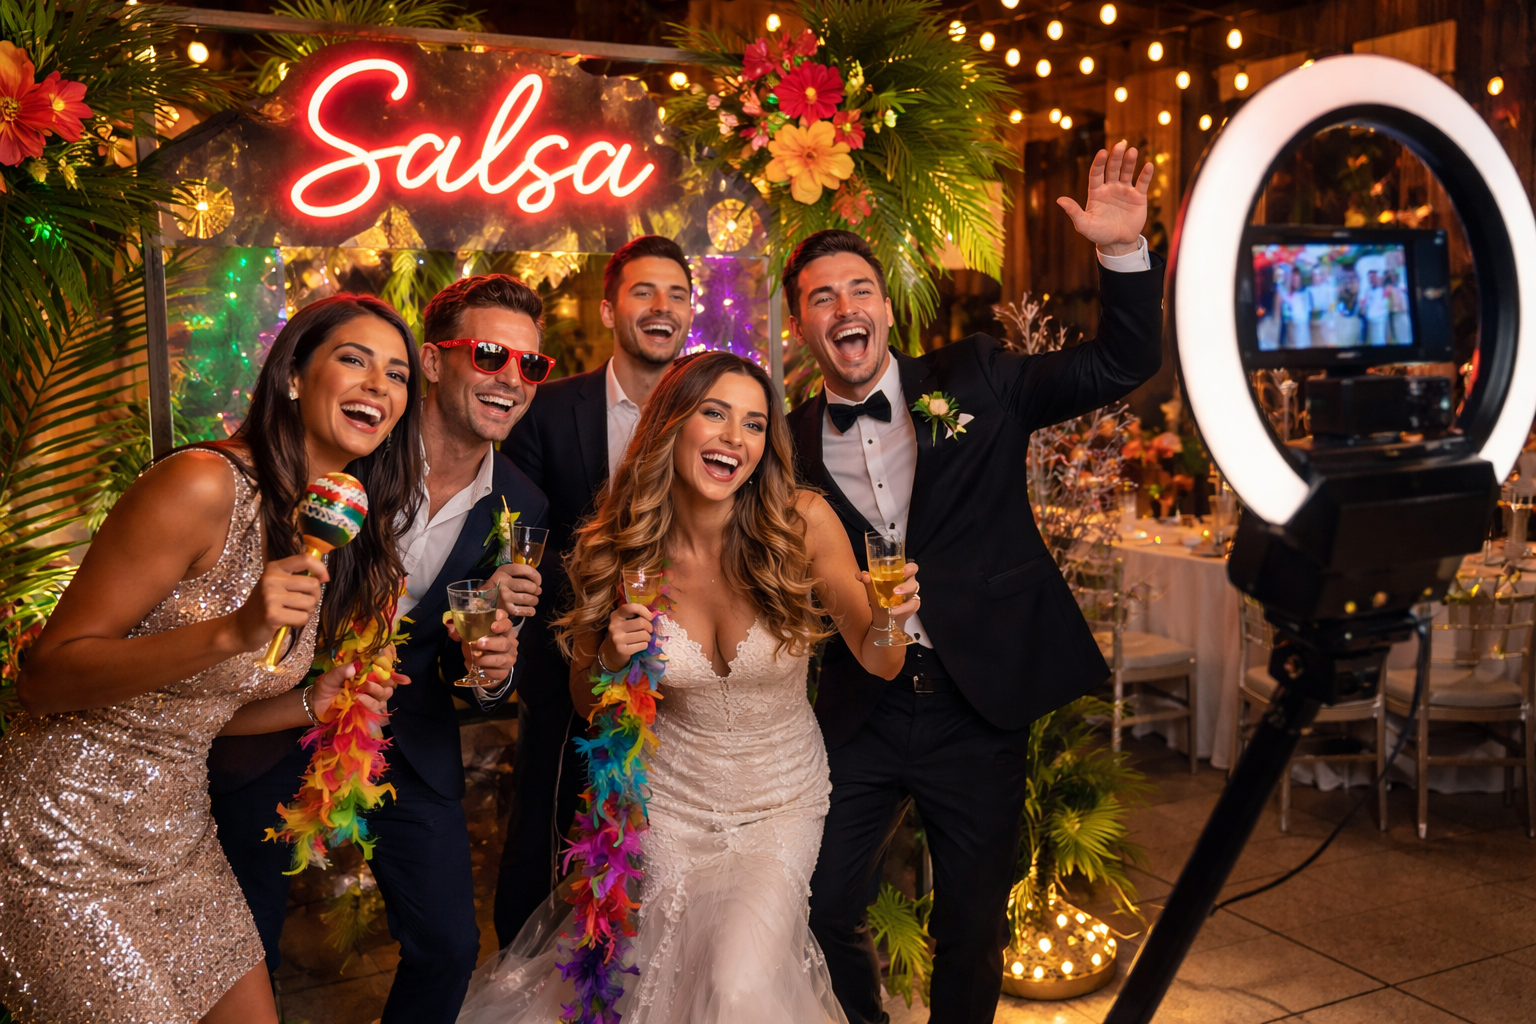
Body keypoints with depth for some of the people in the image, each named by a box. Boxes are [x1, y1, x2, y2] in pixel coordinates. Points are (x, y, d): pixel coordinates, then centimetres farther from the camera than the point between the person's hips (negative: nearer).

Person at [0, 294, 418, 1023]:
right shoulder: (201, 485, -21)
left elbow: (190, 705, 10)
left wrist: (311, 703, -7)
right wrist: (231, 632, -33)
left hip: (177, 838, 8)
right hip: (63, 837, -7)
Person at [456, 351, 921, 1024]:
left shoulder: (803, 523, -18)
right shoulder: (614, 551, -13)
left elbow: (876, 661, -7)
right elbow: (587, 705, 1)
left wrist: (886, 619, -30)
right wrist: (614, 660, -22)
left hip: (781, 803, -1)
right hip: (669, 799, 1)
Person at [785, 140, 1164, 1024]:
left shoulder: (973, 380, -1)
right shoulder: (792, 442, 1)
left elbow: (1123, 365, -3)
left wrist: (1123, 250, -17)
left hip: (979, 709, -1)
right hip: (862, 715, 1)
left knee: (973, 929, 14)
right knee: (826, 908, 10)